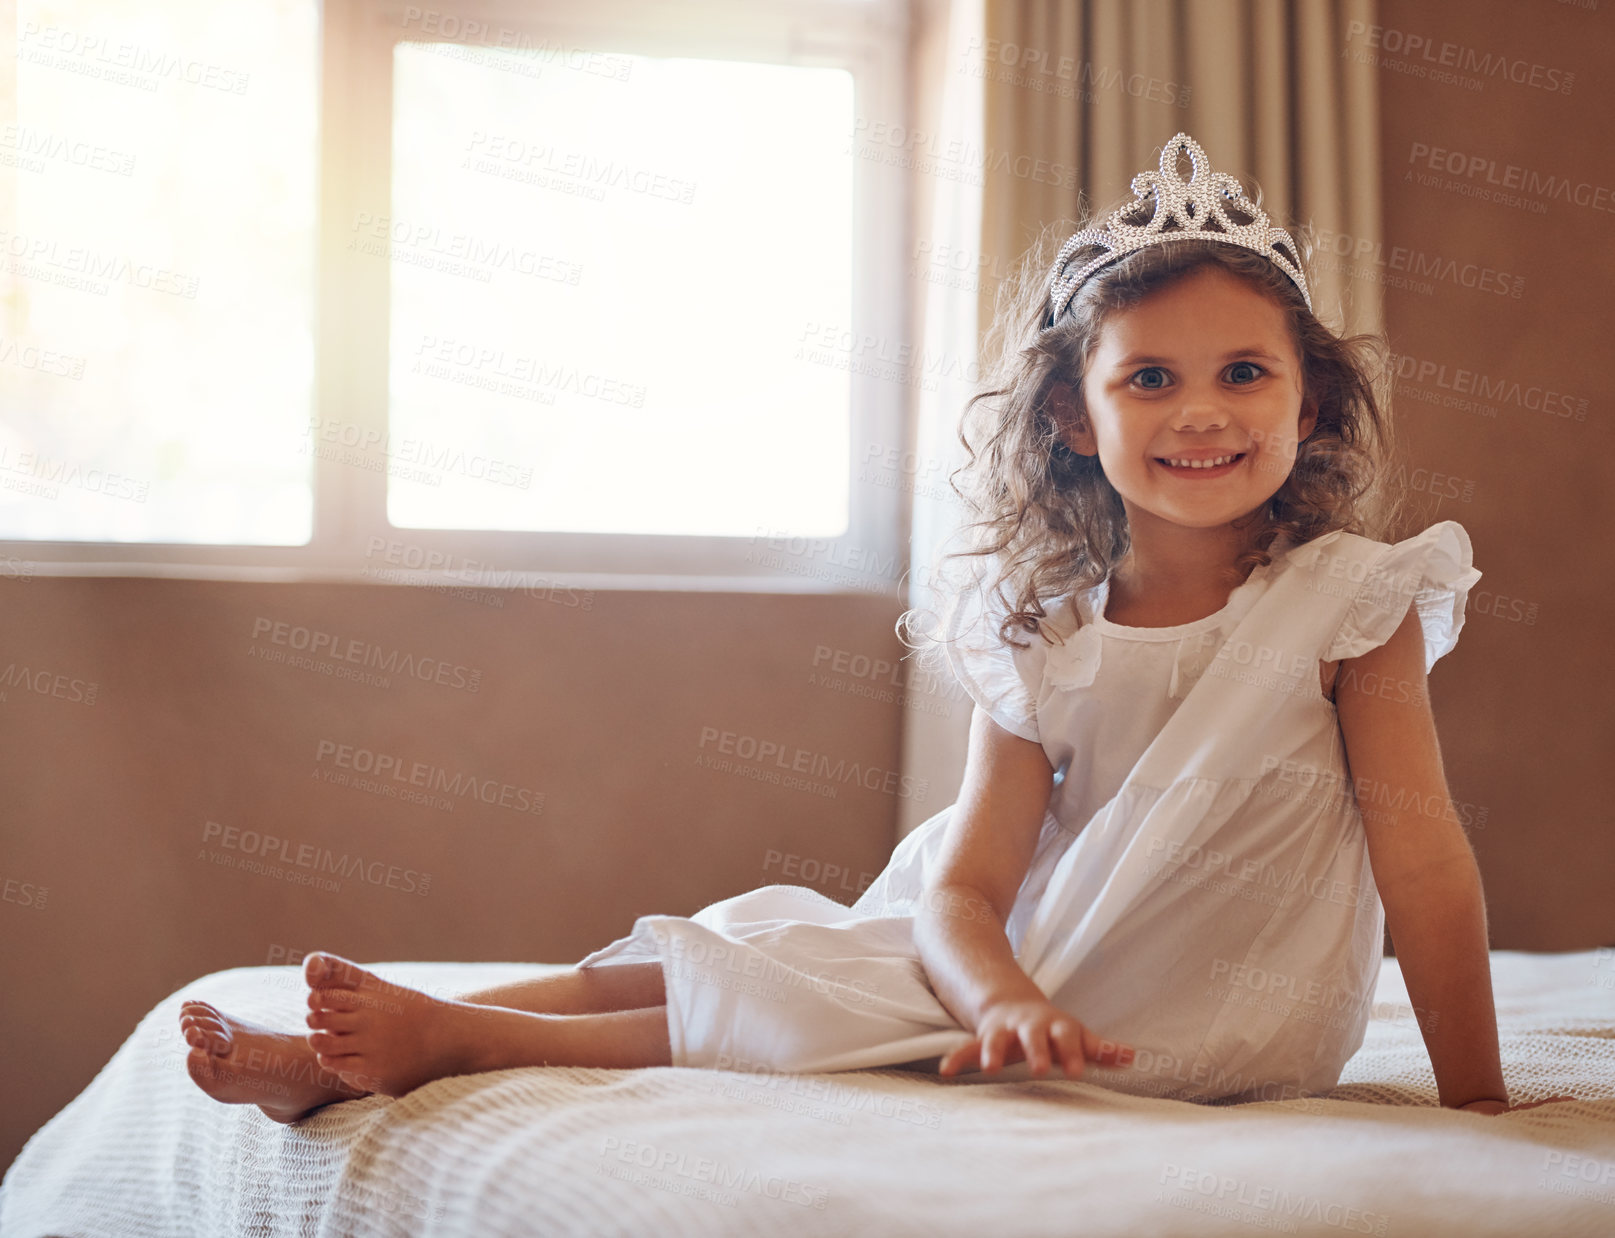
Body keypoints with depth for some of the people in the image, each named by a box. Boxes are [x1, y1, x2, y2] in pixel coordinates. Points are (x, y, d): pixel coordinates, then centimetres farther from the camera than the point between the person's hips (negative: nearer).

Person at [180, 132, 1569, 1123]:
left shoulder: (1349, 598, -9)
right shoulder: (1046, 643, -2)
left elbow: (1423, 850, -11)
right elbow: (961, 890, -10)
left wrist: (1479, 1104, -14)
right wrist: (1007, 998, -32)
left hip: (1216, 1026, -4)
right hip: (1048, 978, 5)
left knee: (795, 1004, -18)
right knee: (748, 940, -8)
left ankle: (453, 1036, -14)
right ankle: (348, 1063, -9)